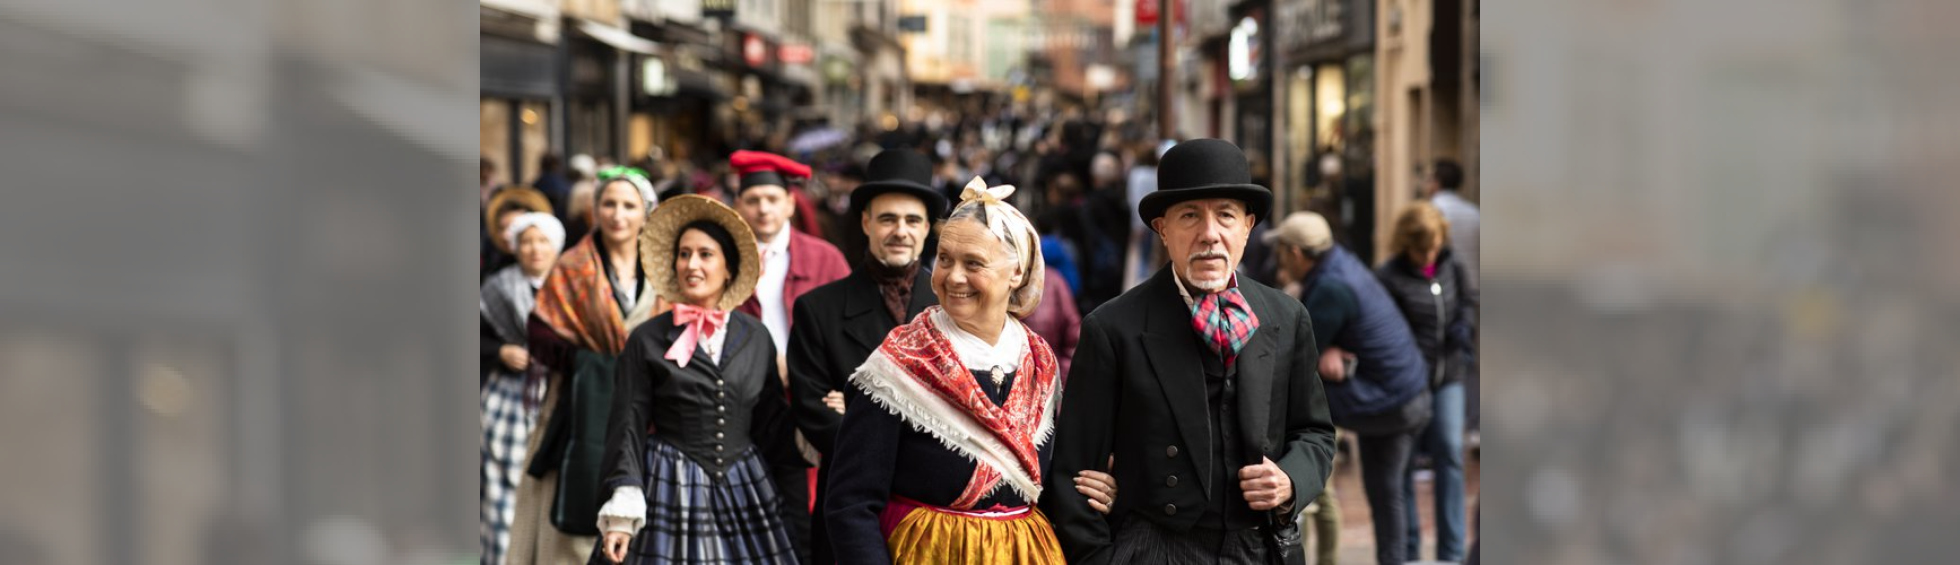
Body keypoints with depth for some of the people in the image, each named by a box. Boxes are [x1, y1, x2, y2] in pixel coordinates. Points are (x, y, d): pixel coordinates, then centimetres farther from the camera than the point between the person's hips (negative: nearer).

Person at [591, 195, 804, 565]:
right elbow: (628, 427, -2)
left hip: (744, 490, 2)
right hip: (670, 489, -2)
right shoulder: (647, 340, 1)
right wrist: (622, 513, -9)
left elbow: (772, 423, 13)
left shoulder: (755, 337, 9)